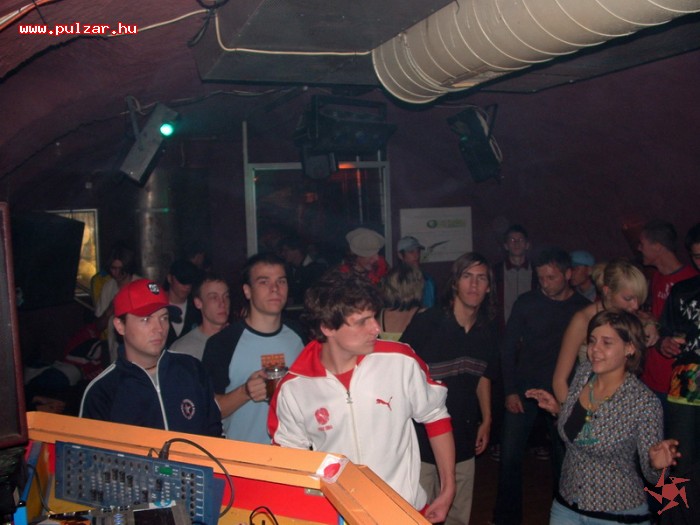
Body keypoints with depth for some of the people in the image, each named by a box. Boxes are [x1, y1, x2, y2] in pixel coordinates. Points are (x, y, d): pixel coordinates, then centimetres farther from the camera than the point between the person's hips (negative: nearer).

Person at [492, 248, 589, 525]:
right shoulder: (527, 302, -2)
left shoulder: (583, 308, -1)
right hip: (524, 389, 0)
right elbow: (508, 347, 1)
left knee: (564, 457, 6)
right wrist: (510, 391, -4)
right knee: (510, 454, 1)